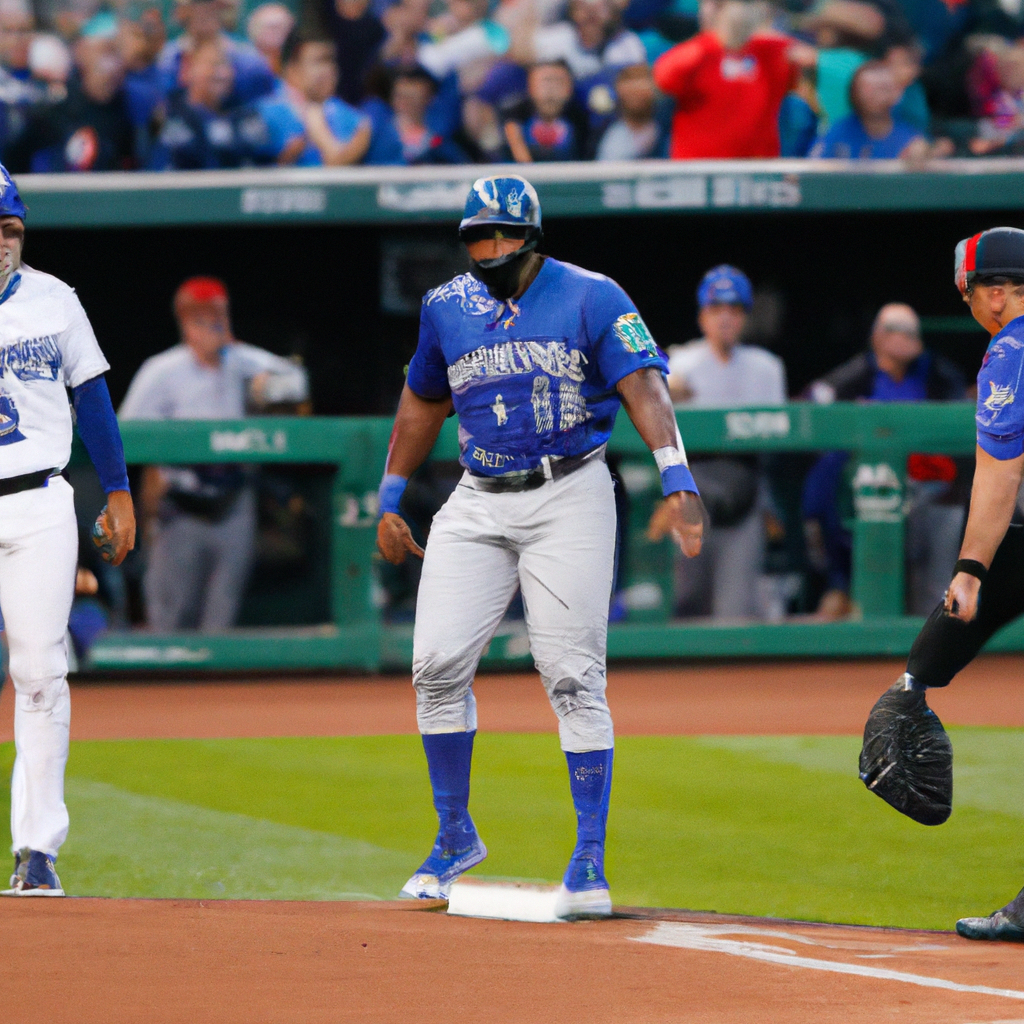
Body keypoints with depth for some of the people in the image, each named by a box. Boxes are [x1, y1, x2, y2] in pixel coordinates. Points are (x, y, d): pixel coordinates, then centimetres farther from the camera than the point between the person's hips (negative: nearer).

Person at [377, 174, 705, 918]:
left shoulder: (591, 299, -5)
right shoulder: (447, 308, 10)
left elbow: (644, 387, -14)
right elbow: (423, 402, 23)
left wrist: (677, 479, -27)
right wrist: (391, 498, 21)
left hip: (569, 498, -4)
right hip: (478, 505, 4)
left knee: (573, 676, -9)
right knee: (438, 663, -5)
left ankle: (590, 862, -4)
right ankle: (455, 835, 13)